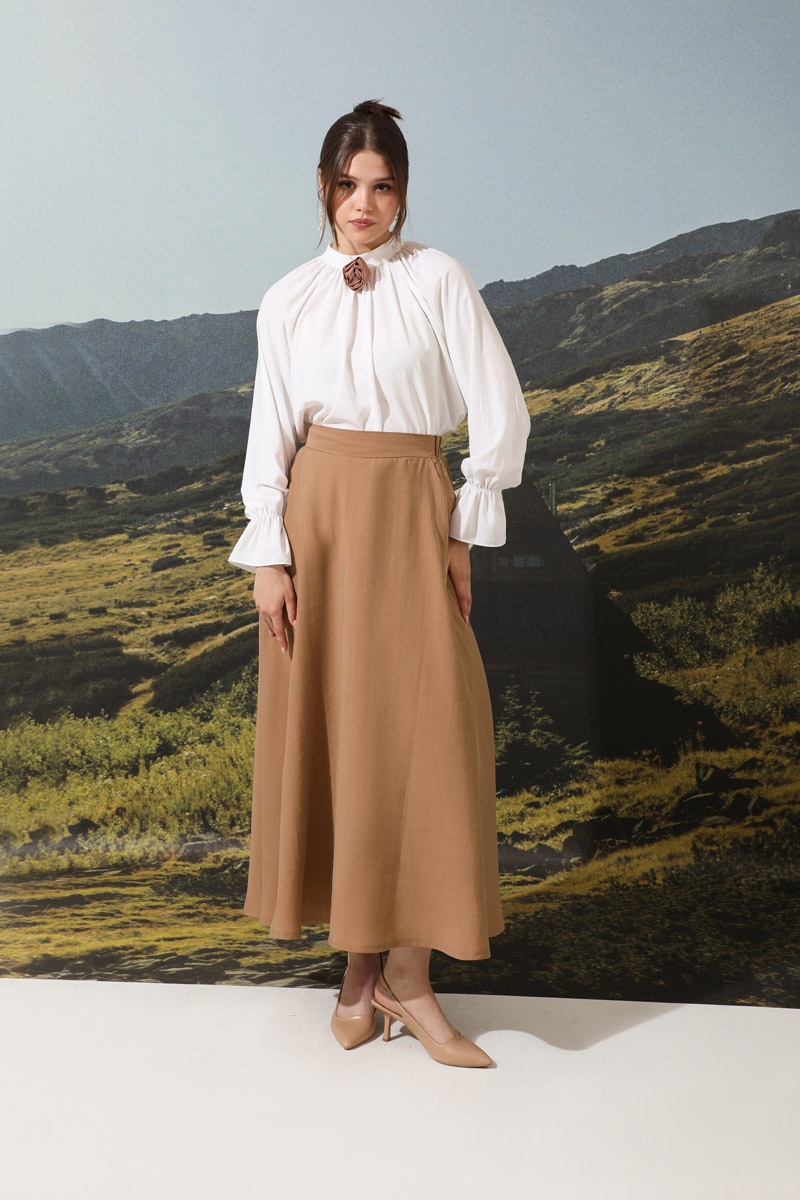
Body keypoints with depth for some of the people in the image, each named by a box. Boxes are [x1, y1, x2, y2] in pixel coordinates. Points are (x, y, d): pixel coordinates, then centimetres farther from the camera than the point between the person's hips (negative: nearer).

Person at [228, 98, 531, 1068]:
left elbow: (500, 415, 0)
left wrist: (465, 533, -2)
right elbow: (270, 432, 6)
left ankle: (406, 976, 7)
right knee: (330, 730, 3)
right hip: (317, 513, 2)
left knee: (422, 734, -5)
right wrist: (267, 555, -4)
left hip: (411, 515, -1)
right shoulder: (287, 301, 9)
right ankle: (359, 960, 17)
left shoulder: (439, 279, 3)